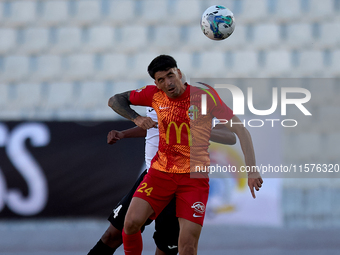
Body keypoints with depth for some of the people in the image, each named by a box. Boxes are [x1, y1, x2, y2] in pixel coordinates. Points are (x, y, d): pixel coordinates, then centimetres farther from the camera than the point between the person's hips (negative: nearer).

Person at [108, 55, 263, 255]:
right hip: (161, 171, 3)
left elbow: (240, 130, -11)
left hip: (194, 176, -3)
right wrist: (136, 118, -7)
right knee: (132, 222, -15)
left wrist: (252, 170, -20)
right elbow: (115, 100, 14)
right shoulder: (155, 95, 1)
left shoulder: (204, 96, -10)